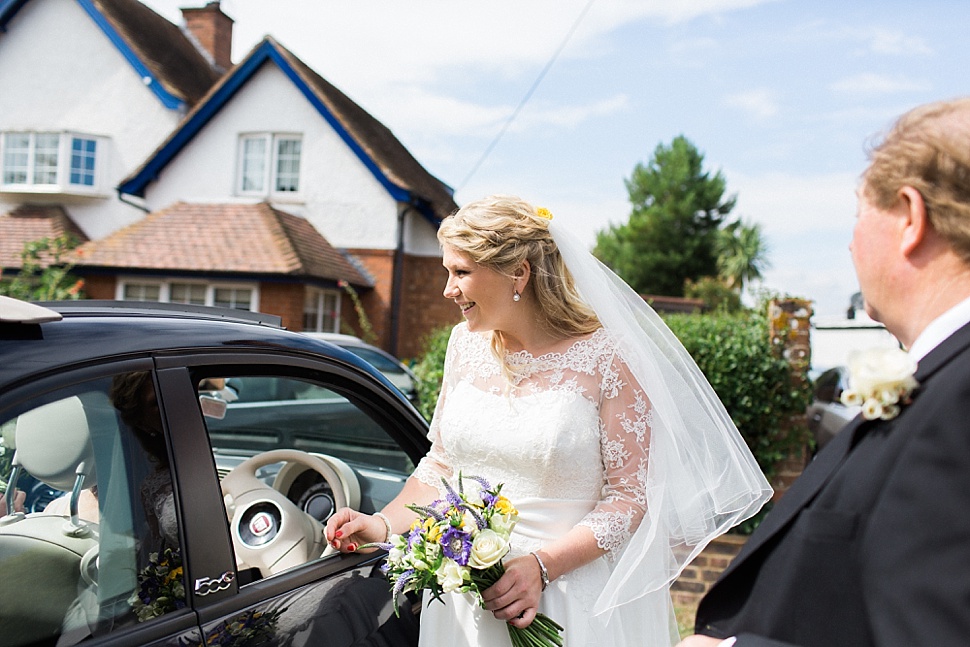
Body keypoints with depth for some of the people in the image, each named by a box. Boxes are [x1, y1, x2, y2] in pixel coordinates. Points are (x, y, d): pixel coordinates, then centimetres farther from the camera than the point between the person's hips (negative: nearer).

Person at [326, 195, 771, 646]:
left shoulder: (605, 360, -14)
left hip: (573, 594, -5)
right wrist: (385, 525, -2)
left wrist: (542, 566, -21)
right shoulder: (466, 344, 3)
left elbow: (630, 495, -13)